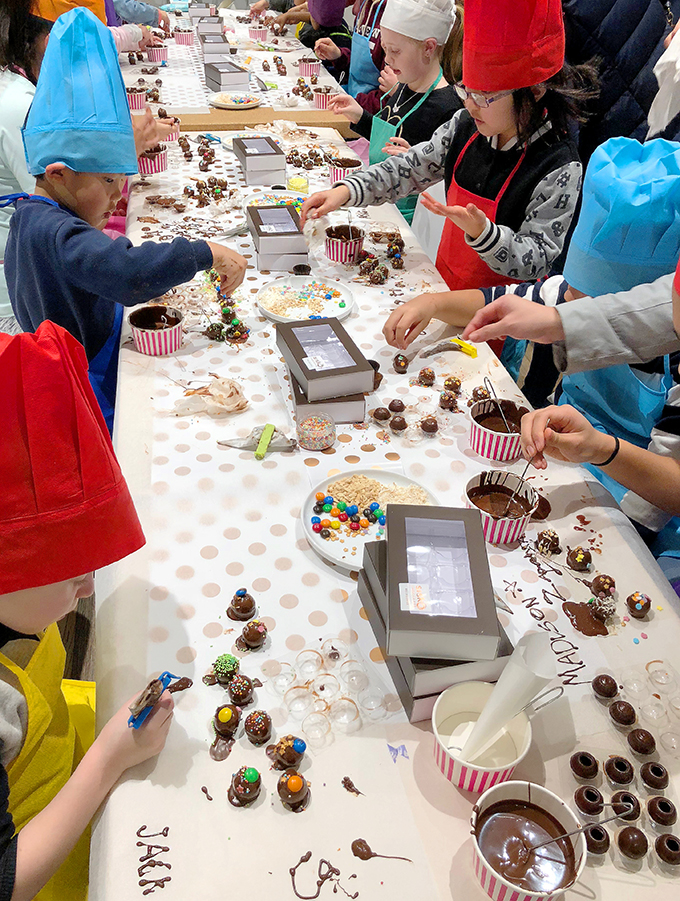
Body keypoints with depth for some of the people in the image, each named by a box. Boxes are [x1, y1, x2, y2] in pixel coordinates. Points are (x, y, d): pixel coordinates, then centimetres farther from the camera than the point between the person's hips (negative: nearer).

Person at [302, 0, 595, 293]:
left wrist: (480, 231, -35)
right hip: (444, 284, 6)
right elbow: (410, 170, 7)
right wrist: (345, 191, -8)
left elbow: (536, 262, -18)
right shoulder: (466, 126, 1)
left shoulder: (559, 169, -18)